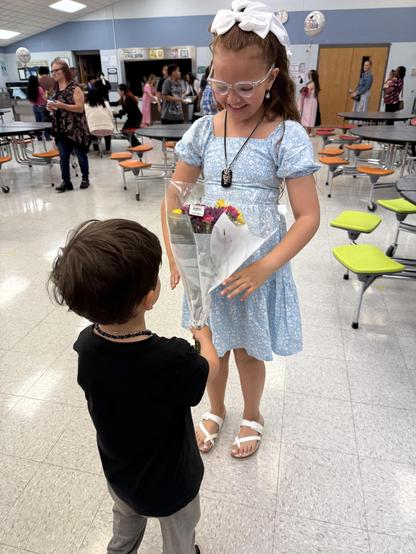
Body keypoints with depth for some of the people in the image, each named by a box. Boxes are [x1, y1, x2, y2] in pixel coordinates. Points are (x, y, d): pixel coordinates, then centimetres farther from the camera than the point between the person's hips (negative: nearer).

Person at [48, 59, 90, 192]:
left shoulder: (74, 87, -10)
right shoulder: (55, 88, 11)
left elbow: (80, 108, -17)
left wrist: (62, 105, -24)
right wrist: (51, 107, -2)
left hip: (76, 129, -6)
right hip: (61, 129, 6)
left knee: (80, 155, 7)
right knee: (63, 156, 5)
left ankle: (85, 178, 22)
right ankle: (66, 182, 13)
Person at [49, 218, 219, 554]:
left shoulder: (86, 345, -25)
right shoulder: (173, 361, -41)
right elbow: (210, 368, -17)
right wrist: (205, 337, 4)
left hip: (119, 476, 5)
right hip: (171, 483, -4)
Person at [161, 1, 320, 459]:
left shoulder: (287, 136, -12)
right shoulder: (203, 131, -1)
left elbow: (308, 217, -14)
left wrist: (265, 266, -25)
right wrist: (174, 254, -10)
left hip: (257, 267, -3)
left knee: (248, 351, 15)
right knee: (213, 346, 20)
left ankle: (252, 416, 47)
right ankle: (215, 409, 50)